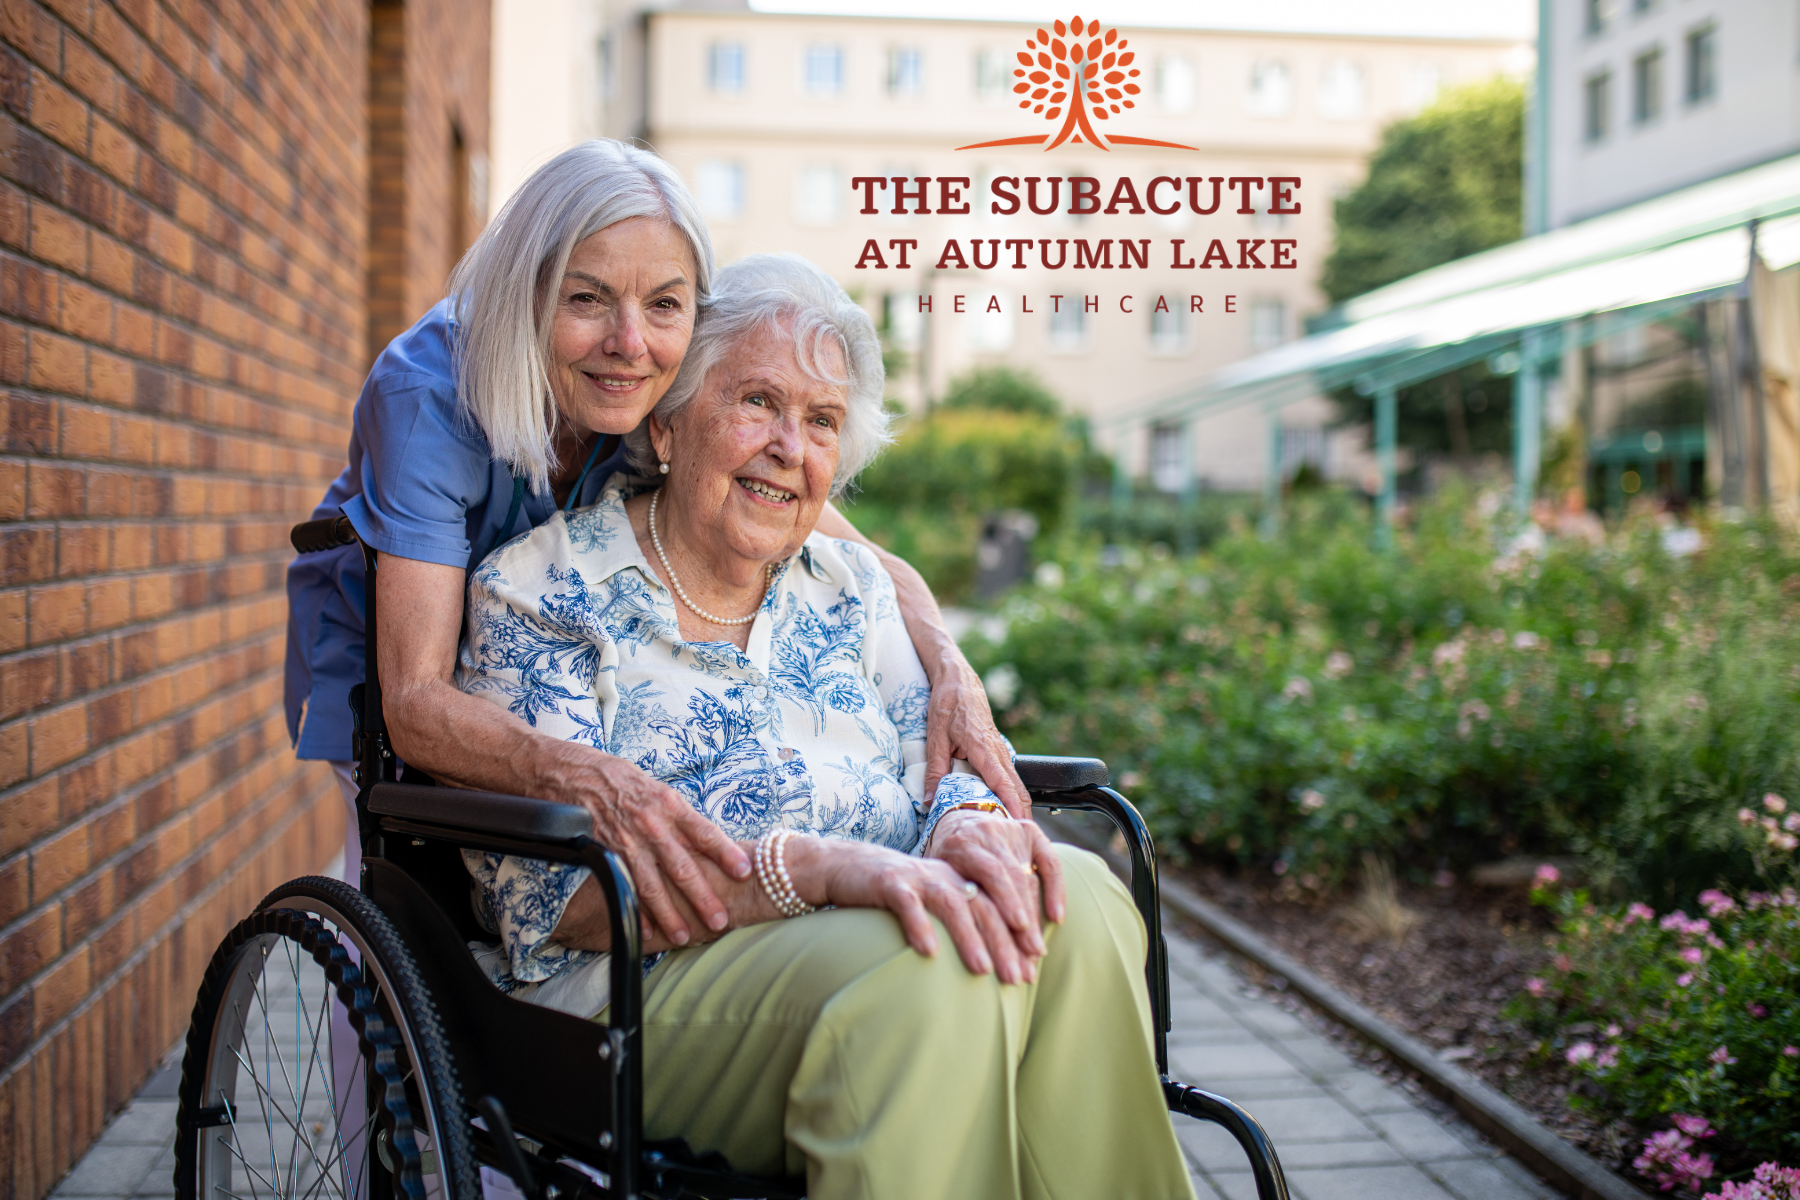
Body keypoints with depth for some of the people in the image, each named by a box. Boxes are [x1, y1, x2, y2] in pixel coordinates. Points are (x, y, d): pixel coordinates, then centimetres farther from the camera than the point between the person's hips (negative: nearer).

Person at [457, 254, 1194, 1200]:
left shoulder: (849, 585, 19)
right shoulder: (538, 591, 1)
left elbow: (939, 773, 14)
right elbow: (551, 883, -11)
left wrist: (971, 826, -14)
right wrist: (816, 867, -25)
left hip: (869, 938, 5)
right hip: (644, 981, -5)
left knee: (1077, 902, -25)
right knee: (924, 965, -34)